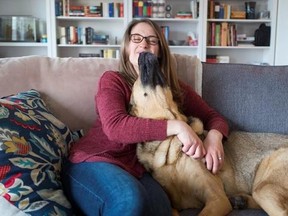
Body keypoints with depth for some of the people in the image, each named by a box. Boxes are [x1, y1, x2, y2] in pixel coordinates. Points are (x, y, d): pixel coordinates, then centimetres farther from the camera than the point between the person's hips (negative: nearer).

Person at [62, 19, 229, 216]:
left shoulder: (176, 89, 14)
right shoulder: (113, 80, 2)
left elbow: (213, 117, 17)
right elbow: (114, 126, -16)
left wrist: (214, 136, -8)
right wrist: (177, 127, -22)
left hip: (138, 170, 2)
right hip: (94, 162, -1)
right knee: (130, 200, -36)